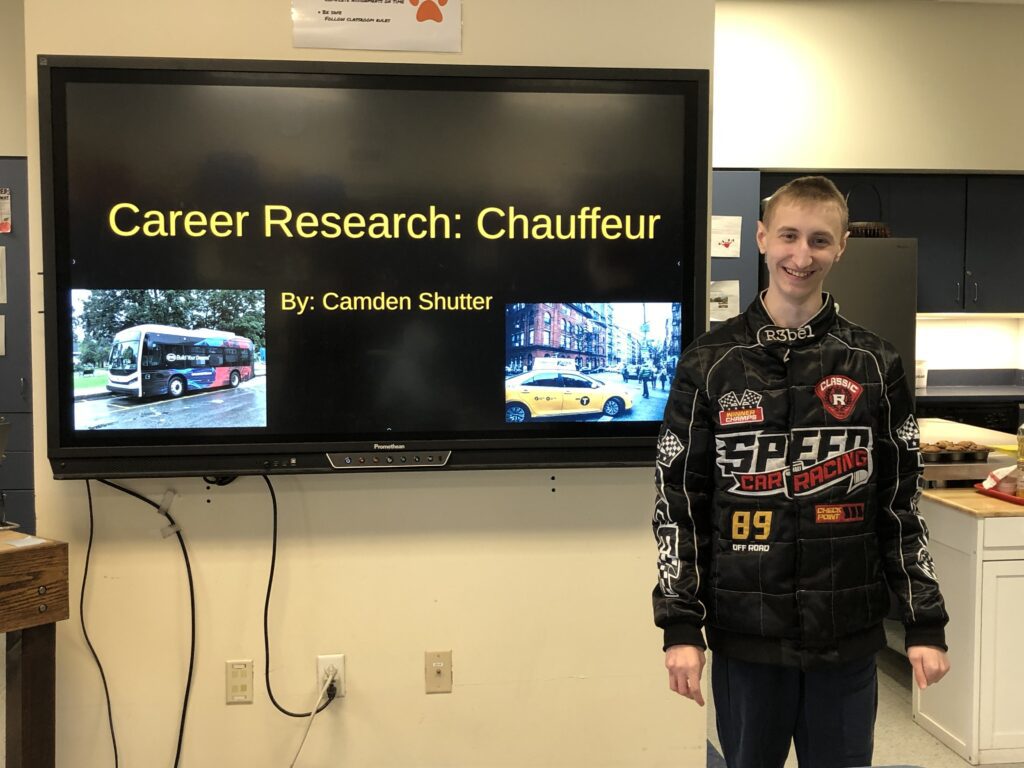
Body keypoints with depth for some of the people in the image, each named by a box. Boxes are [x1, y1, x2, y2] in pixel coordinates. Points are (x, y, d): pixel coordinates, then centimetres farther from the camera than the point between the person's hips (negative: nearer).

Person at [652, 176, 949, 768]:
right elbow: (679, 502, -2)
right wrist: (681, 625, -6)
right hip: (745, 635, 0)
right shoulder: (711, 364, -2)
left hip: (848, 638, 1)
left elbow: (902, 505, 5)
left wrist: (926, 624, 1)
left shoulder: (876, 366, 1)